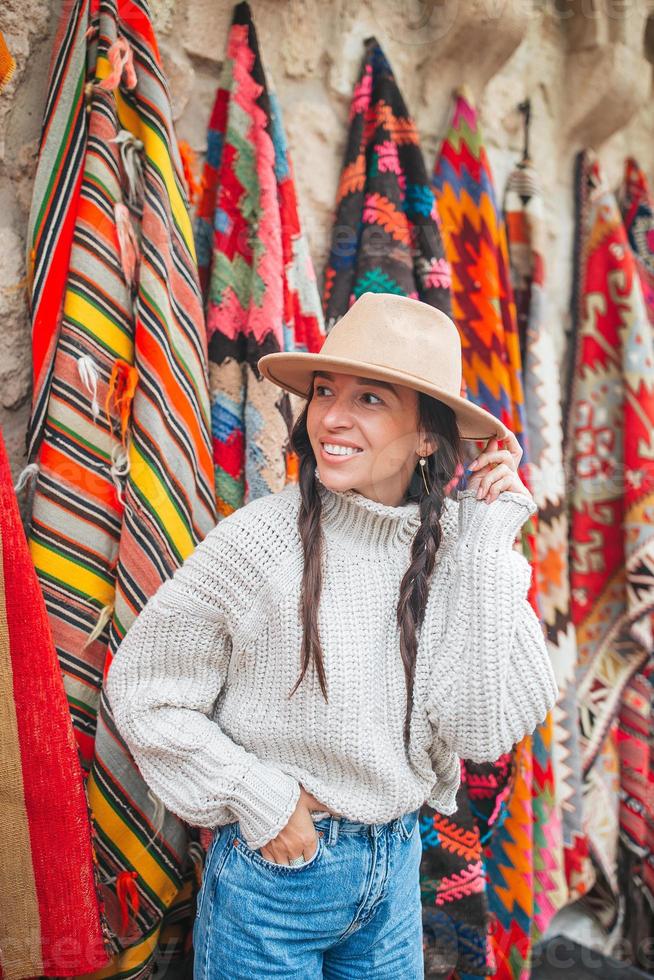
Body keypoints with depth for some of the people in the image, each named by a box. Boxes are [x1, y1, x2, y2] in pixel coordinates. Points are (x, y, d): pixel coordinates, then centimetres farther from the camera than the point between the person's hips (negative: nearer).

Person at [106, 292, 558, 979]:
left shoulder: (451, 548, -9)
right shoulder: (261, 540, -20)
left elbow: (482, 732, -16)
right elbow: (141, 687, -10)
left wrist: (482, 550, -19)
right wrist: (258, 799, -14)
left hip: (397, 866, 4)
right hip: (273, 870, -4)